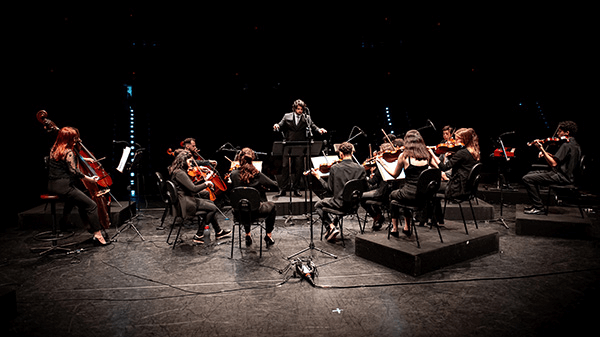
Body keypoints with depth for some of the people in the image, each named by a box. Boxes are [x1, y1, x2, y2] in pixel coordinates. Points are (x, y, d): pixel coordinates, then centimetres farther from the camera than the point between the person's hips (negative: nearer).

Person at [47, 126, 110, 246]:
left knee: (81, 201, 32)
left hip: (52, 185, 10)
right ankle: (98, 236, -14)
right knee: (92, 205, -10)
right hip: (63, 186, -10)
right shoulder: (68, 152, -14)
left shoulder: (54, 149, 13)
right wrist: (89, 178, -10)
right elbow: (73, 171, -18)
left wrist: (83, 159, 26)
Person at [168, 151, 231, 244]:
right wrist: (206, 184, -10)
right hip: (186, 203, -11)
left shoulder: (181, 171, 12)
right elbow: (194, 189, -26)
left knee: (211, 203, 14)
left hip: (187, 199, 11)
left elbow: (190, 187, 19)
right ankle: (199, 235, -1)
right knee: (212, 208, -10)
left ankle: (218, 232, 16)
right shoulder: (180, 173, -21)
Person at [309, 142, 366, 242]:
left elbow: (330, 189, -9)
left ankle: (331, 227, 7)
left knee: (318, 205, 24)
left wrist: (318, 177, 3)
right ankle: (334, 224, 37)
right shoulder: (361, 169, -9)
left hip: (340, 203, -4)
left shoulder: (334, 168, -14)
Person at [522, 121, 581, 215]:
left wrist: (541, 149, -22)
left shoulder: (566, 145, -19)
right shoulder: (575, 144, 14)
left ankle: (539, 208, -9)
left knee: (527, 178, -16)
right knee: (531, 174, 22)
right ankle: (536, 204, 20)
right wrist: (546, 153, 4)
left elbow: (553, 163, -24)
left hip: (561, 177, -11)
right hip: (567, 175, 11)